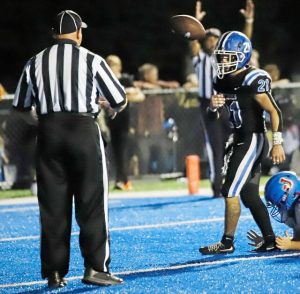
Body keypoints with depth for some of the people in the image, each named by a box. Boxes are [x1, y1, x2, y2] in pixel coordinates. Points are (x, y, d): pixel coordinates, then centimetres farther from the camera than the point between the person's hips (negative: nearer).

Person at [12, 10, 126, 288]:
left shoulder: (35, 63, 4)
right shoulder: (91, 61, -3)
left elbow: (20, 106, 12)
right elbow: (119, 100, 2)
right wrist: (113, 108, 25)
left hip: (48, 132, 3)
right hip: (83, 130, -3)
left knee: (53, 205, 8)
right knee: (91, 203, 5)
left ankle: (54, 272, 10)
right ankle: (94, 267, 3)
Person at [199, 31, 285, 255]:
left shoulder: (253, 80, -17)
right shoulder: (223, 82, 9)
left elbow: (274, 111, -17)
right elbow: (214, 116, 17)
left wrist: (277, 143, -23)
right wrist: (214, 106, -7)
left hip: (253, 141, -9)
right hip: (240, 141, 9)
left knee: (231, 191, -8)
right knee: (249, 194, 11)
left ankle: (227, 242, 0)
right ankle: (270, 241, 17)